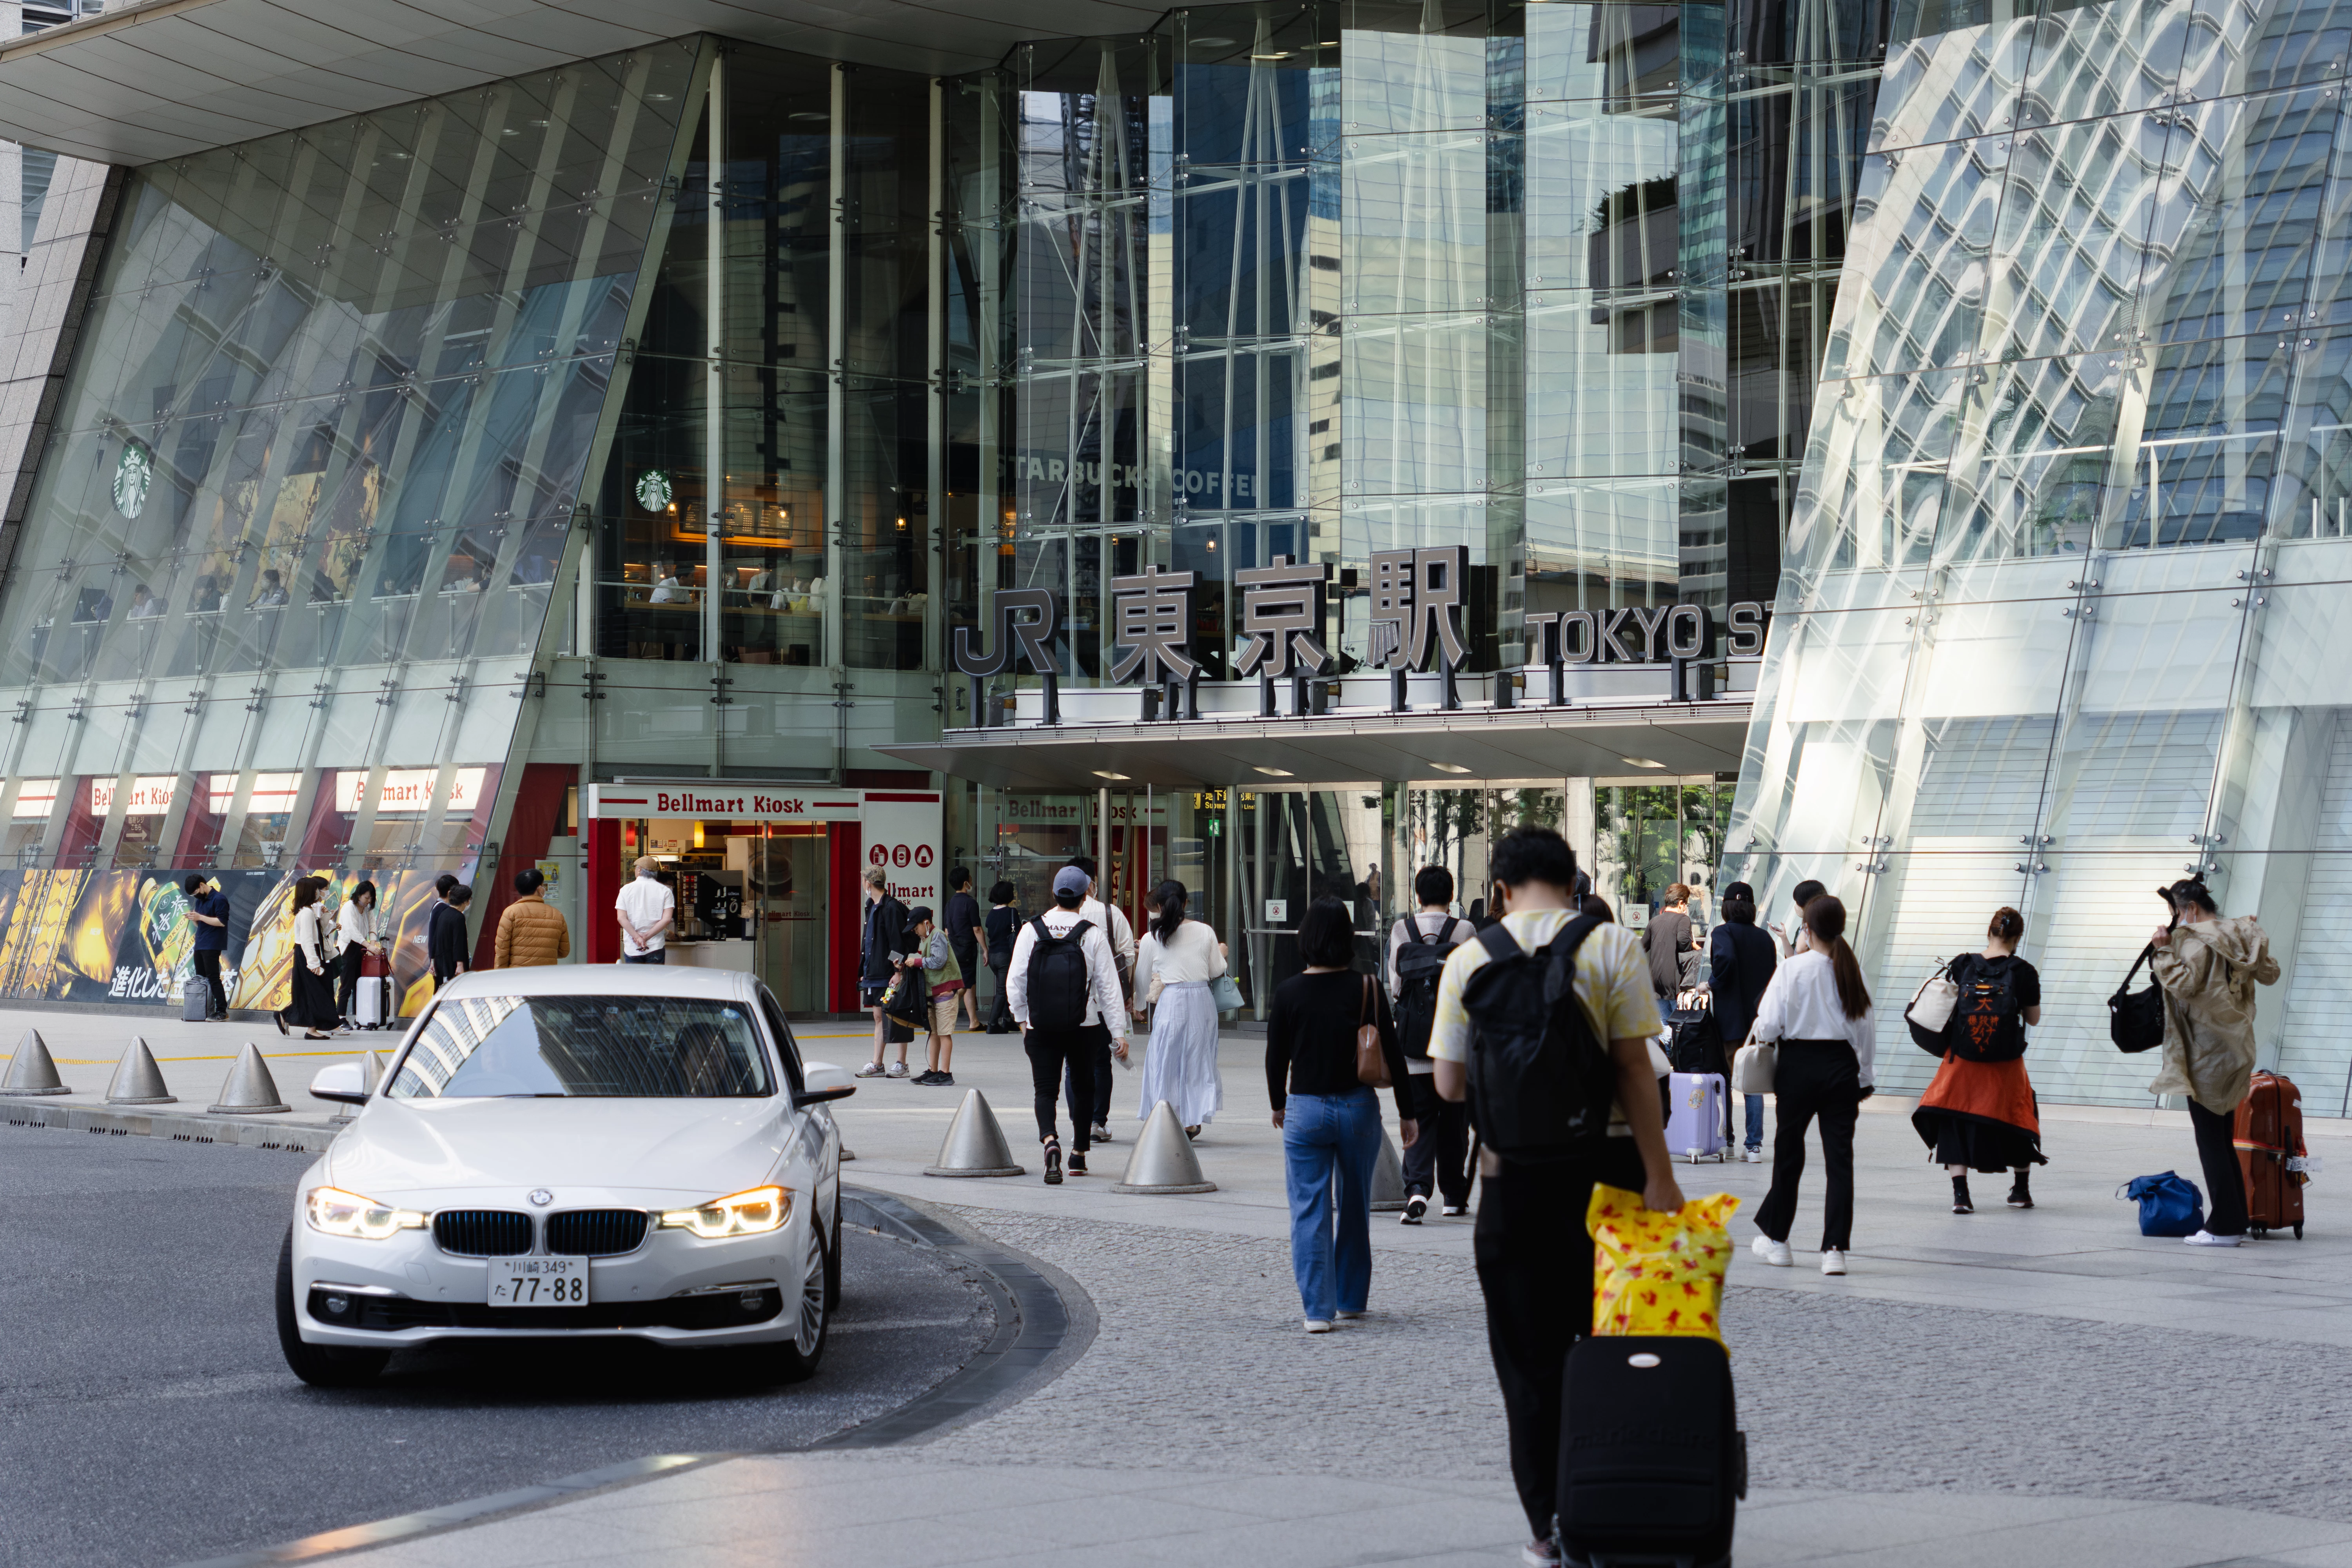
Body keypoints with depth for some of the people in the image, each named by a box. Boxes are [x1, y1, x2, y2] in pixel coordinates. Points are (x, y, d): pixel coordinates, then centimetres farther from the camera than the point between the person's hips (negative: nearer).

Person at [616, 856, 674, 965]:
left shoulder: (626, 890, 1)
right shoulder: (665, 891, 0)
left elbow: (621, 918, -8)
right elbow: (666, 919, -9)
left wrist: (638, 937, -11)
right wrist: (646, 937, -8)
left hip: (631, 949, 0)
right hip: (656, 947, 0)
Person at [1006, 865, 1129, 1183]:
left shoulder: (1031, 931, -3)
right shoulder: (1093, 935, -6)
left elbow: (1015, 982, -2)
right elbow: (1109, 987, -6)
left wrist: (1022, 1018, 13)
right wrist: (1119, 1033, -2)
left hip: (1041, 1026, 0)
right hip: (1084, 1025, 0)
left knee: (1045, 1088, 3)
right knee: (1083, 1087, 16)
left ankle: (1050, 1139, -25)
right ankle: (1079, 1155, 23)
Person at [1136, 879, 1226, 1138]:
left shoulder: (1151, 939, -2)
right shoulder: (1205, 932, 2)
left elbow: (1143, 980, 9)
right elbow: (1216, 971, 9)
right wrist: (1221, 953, 30)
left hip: (1169, 1001, -2)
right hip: (1201, 999, 2)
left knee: (1164, 1059, 8)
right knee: (1196, 1056, 13)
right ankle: (1191, 1122, 16)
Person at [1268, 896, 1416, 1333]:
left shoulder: (1288, 993, -6)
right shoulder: (1367, 990, -6)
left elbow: (1275, 1058, 2)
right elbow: (1393, 1054, -3)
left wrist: (1278, 1105, 20)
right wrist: (1407, 1112, 6)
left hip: (1305, 1111, -1)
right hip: (1358, 1108, 1)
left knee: (1309, 1212, 2)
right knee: (1354, 1208, 16)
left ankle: (1318, 1309, -5)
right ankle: (1351, 1300, 26)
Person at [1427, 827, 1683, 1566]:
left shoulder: (1469, 958, 0)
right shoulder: (1613, 945, -4)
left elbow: (1449, 1085, 0)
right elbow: (1635, 1067, -9)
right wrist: (1659, 1176, -7)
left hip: (1513, 1173, 1)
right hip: (1604, 1163, 0)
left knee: (1529, 1354, 8)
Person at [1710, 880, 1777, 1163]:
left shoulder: (1721, 933, -7)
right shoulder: (1765, 937, 8)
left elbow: (1725, 959, -27)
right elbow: (1776, 973, 6)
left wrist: (1712, 984, -12)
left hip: (1730, 1020, -4)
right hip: (1759, 1020, 4)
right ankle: (1755, 1145, 2)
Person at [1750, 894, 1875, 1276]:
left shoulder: (1793, 969, -10)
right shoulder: (1852, 970, -1)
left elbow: (1769, 1025, -11)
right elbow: (1866, 1028, 5)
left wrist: (1760, 1034, 12)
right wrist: (1864, 1080, 14)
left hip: (1799, 1064, -2)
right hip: (1842, 1066, 2)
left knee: (1789, 1152, 12)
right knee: (1840, 1157, 2)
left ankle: (1776, 1238, 24)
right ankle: (1836, 1248, -2)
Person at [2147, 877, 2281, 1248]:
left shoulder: (2197, 941, -15)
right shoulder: (2240, 936, 10)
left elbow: (2184, 984, -25)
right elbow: (2269, 975, 20)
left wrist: (2163, 951, -16)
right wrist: (2253, 936, 31)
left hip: (2206, 1055, -9)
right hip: (2236, 1050, 9)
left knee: (2209, 1140, -4)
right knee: (2224, 1140, 15)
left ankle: (2223, 1226, -5)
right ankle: (2237, 1220, 16)